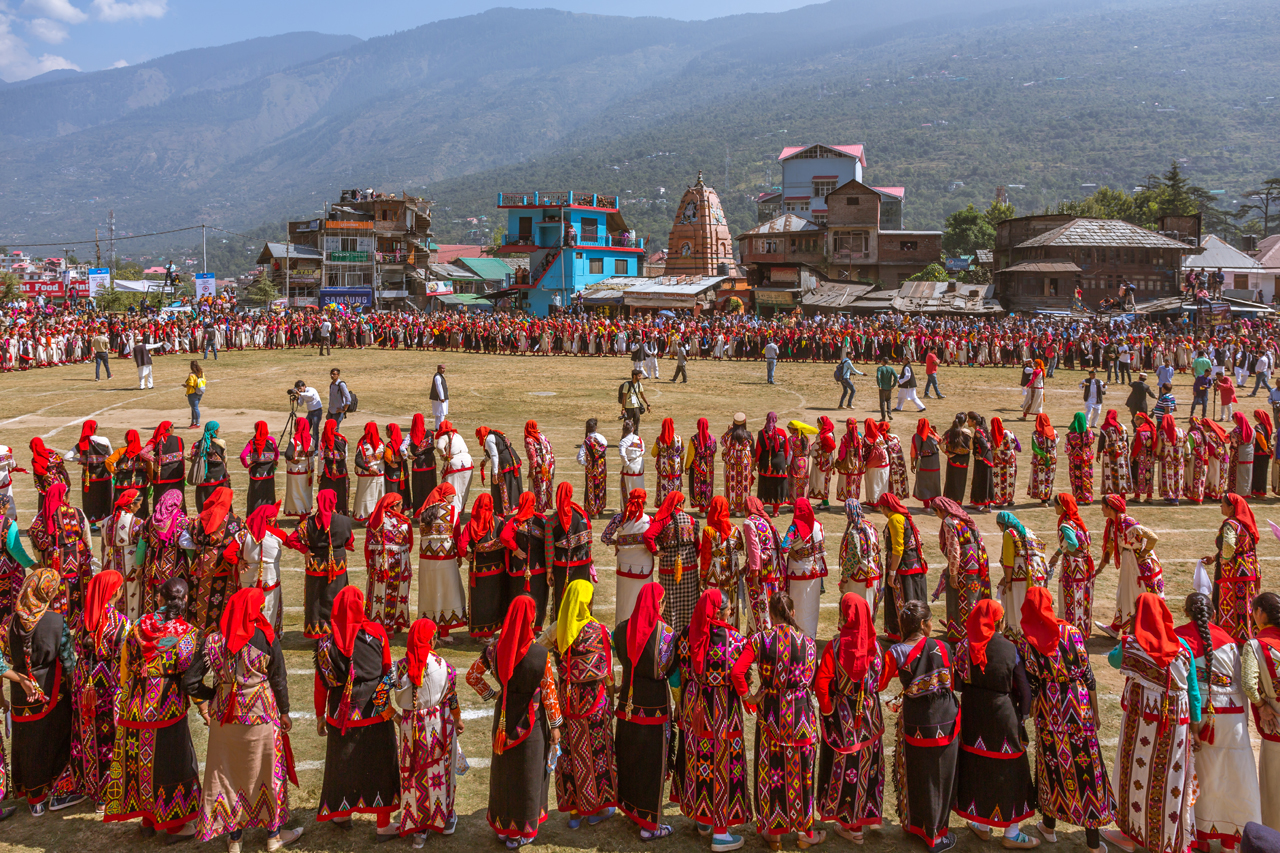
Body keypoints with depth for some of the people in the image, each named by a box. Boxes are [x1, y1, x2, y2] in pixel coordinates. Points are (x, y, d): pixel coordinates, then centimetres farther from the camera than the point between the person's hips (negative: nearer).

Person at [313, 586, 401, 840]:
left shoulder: (326, 640, -7)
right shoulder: (376, 633, -10)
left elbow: (321, 681, -1)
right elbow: (388, 672, -1)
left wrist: (320, 715, 12)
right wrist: (392, 705, 15)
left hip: (341, 714, 1)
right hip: (376, 713, -1)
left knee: (342, 763, 20)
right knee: (380, 766, 11)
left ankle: (342, 812, 37)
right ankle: (383, 824, 17)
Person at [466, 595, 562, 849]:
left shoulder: (495, 649, -11)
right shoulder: (540, 654, -21)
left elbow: (472, 676, 0)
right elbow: (549, 692, -13)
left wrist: (492, 694, 9)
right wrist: (555, 725, -3)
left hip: (504, 718, 3)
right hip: (531, 722, -3)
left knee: (503, 770, 20)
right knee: (527, 773, 13)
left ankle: (502, 824, 36)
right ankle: (521, 831, 26)